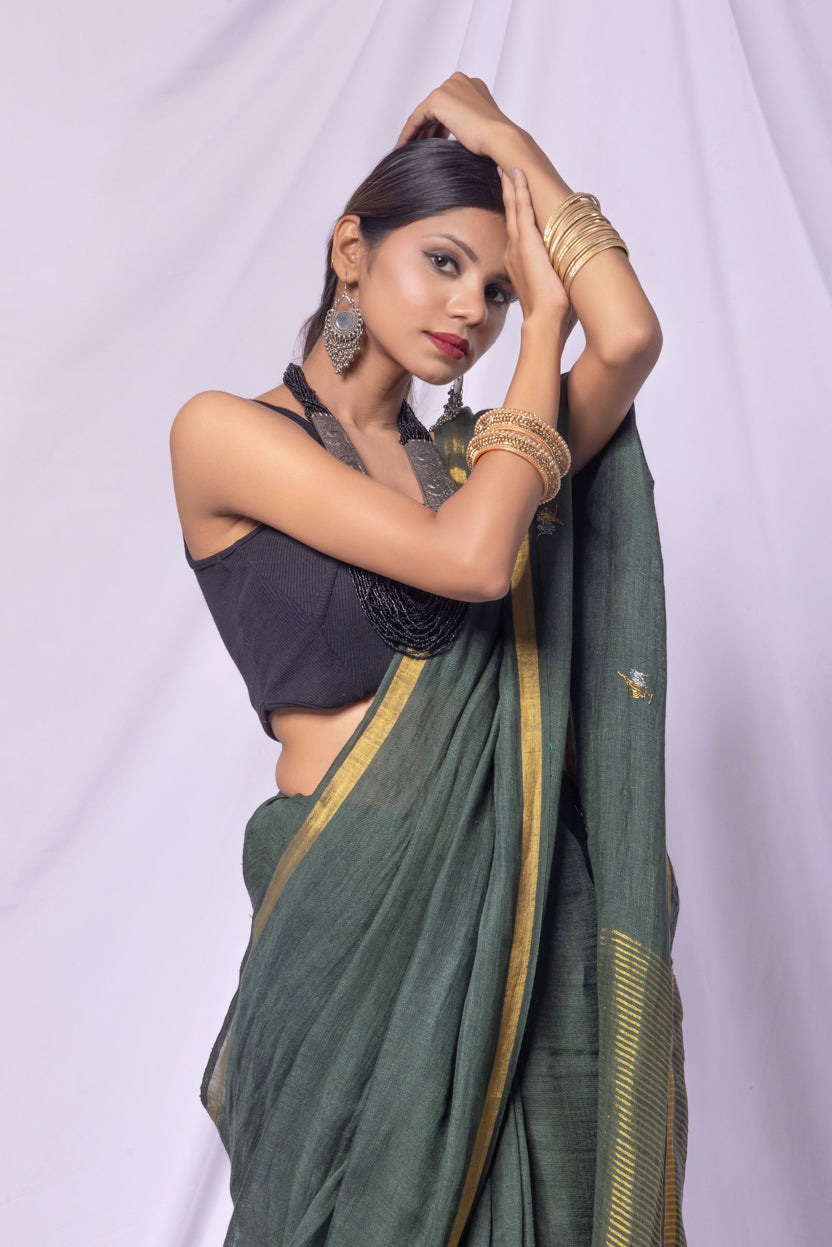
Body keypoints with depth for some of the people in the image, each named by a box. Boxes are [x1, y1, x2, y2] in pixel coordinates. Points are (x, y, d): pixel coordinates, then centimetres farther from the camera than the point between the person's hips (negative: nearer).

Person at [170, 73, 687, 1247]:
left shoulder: (465, 452, 11)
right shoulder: (227, 432, -5)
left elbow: (630, 337, -6)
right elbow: (473, 557, -17)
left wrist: (504, 137, 3)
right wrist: (544, 323, -5)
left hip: (523, 892, 6)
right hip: (364, 903, -5)